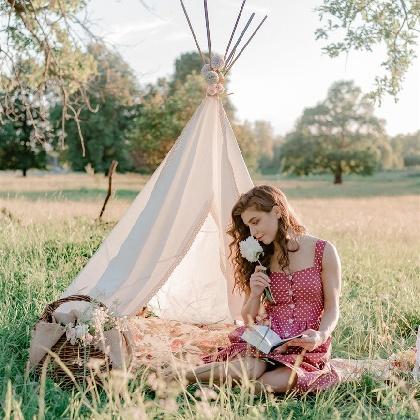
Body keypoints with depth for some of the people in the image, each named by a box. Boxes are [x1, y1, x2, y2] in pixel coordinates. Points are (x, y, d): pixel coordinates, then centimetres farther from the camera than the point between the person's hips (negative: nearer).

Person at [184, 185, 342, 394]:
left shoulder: (323, 251, 1)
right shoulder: (261, 259, 11)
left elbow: (332, 308, 2)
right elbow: (248, 319, 13)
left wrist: (321, 335, -19)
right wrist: (255, 294, -8)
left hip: (307, 348, -2)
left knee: (272, 384, -33)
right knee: (247, 370, -33)